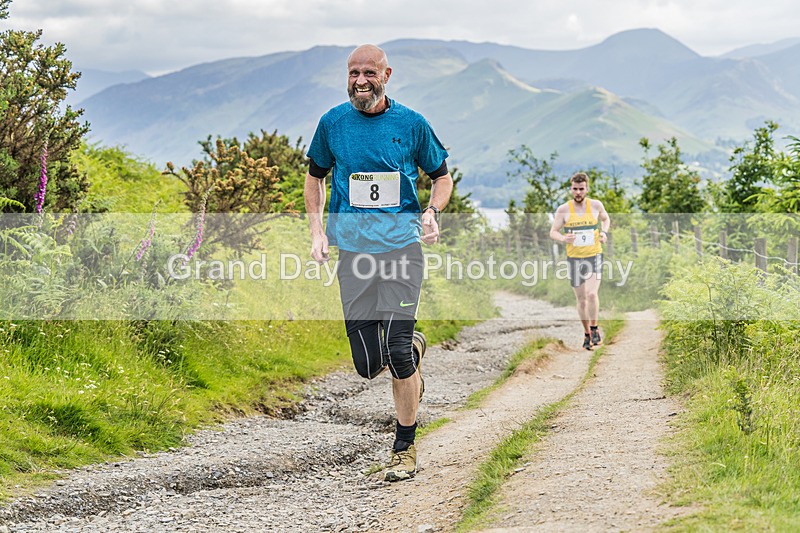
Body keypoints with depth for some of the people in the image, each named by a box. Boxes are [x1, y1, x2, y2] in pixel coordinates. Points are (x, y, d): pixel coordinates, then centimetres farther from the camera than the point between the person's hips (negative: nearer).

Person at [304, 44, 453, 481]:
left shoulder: (411, 124, 2)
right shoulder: (332, 123, 5)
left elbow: (441, 176, 14)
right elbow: (315, 177, 20)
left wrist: (432, 212, -6)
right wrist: (317, 229, 6)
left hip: (402, 245, -2)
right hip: (354, 249, 2)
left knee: (396, 350, -11)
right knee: (368, 364, -3)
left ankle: (405, 449, 5)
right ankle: (413, 349, 34)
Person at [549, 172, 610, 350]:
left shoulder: (596, 205, -1)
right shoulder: (563, 210, -4)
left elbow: (605, 219, 20)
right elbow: (553, 232, 1)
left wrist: (604, 232, -1)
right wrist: (563, 238, -21)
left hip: (594, 256, -1)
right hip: (574, 258, 1)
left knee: (592, 294, -20)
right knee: (581, 300, 7)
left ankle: (594, 329, -1)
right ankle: (587, 334, 24)